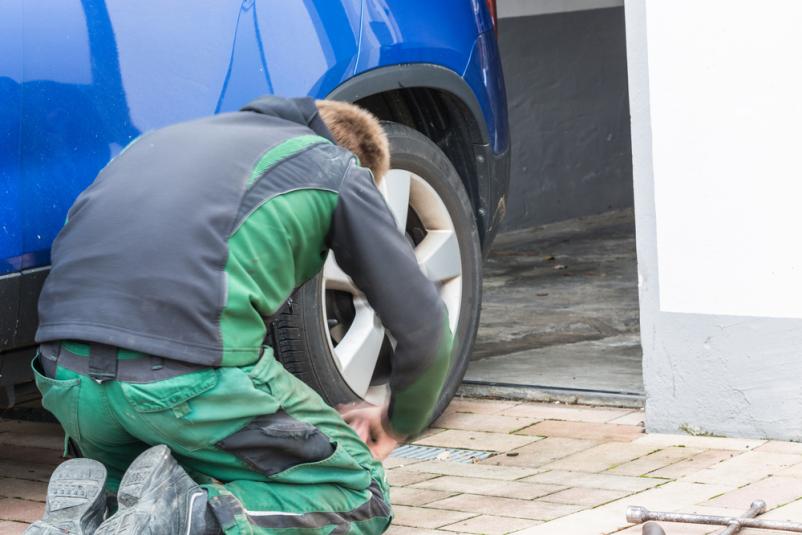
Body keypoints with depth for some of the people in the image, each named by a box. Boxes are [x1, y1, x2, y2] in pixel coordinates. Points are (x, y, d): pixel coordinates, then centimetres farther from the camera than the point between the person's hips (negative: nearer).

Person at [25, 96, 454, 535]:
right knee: (359, 497, 13)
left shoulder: (169, 137, 32)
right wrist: (396, 425, 36)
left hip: (65, 378, 6)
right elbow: (423, 325, 16)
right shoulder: (337, 166, 17)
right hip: (194, 378, -6)